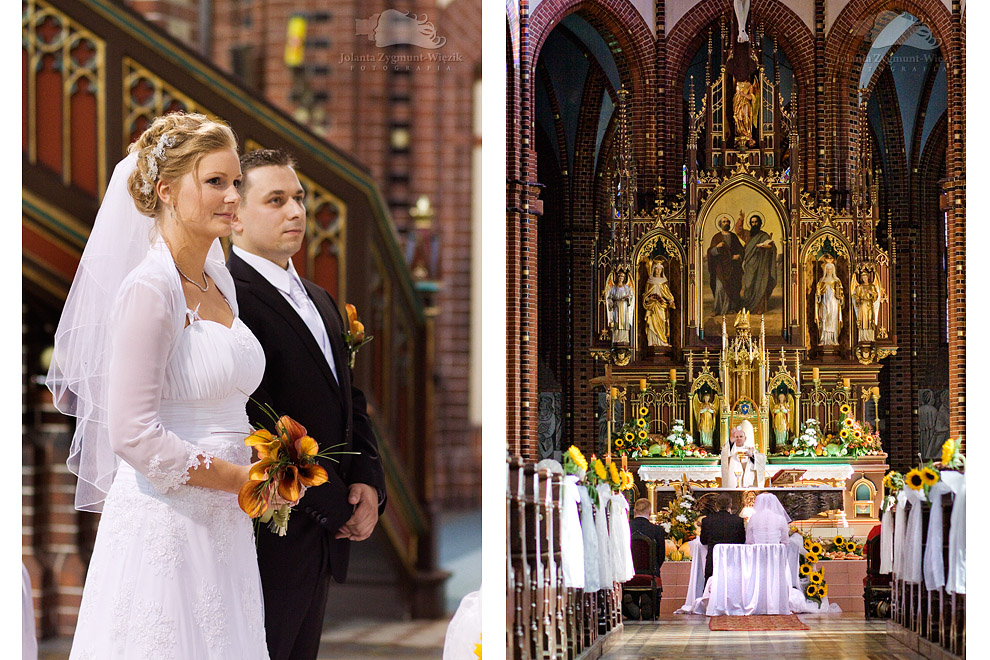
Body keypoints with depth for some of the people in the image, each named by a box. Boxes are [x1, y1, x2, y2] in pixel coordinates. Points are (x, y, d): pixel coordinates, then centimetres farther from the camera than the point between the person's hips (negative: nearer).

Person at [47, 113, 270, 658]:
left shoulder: (219, 281, 12)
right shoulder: (149, 289, -14)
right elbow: (133, 434, -19)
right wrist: (245, 480, -13)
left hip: (222, 527, 8)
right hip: (164, 526, -8)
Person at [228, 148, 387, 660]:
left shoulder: (319, 300, 17)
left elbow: (350, 400, 18)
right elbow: (260, 423, -21)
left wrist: (367, 482, 0)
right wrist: (335, 509, -15)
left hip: (325, 536, 9)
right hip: (272, 538, -9)